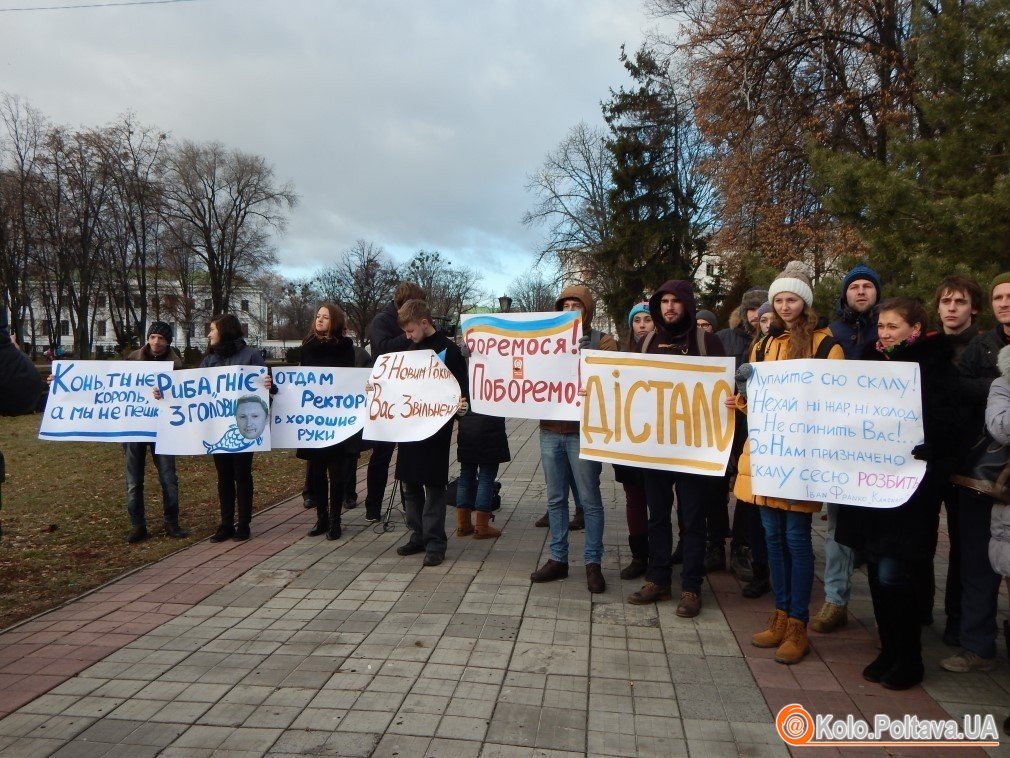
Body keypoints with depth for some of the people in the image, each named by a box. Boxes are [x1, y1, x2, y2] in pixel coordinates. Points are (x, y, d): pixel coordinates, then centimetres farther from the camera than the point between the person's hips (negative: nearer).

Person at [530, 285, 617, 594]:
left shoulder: (602, 341, 1)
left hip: (583, 431, -4)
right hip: (550, 429, 5)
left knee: (589, 500, 2)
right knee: (555, 498, 11)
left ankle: (593, 563, 13)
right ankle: (558, 559, 22)